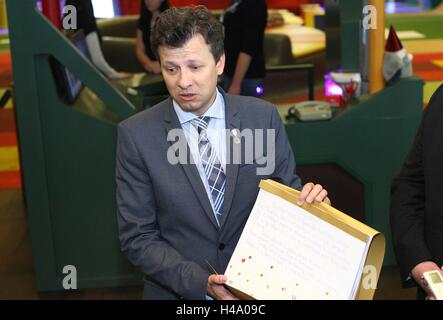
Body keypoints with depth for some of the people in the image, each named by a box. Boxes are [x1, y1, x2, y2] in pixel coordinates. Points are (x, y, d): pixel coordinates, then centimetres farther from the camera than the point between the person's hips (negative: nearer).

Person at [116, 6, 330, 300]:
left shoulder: (263, 117, -2)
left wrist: (312, 201, -14)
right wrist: (201, 282, -16)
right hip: (179, 294, -1)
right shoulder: (135, 135, -6)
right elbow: (137, 237, -5)